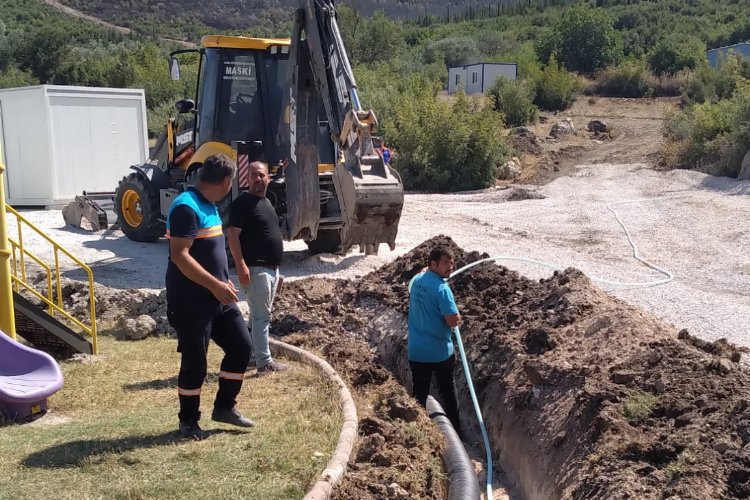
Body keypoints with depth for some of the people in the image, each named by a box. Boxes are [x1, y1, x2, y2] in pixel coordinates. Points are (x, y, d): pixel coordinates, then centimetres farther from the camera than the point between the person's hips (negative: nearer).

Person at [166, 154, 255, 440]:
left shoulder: (208, 205, 12)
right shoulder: (187, 207, -18)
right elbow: (180, 256, -25)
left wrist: (223, 282, 22)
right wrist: (215, 285, -26)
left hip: (217, 297, 9)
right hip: (190, 301, -9)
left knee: (241, 345, 10)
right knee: (195, 361, 0)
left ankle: (224, 407, 23)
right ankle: (188, 421, 17)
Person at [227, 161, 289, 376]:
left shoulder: (266, 202, 17)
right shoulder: (242, 202, -11)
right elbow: (233, 235, -17)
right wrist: (241, 265, -25)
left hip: (271, 267, 9)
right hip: (255, 268, -9)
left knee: (259, 315, 16)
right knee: (261, 316, -7)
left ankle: (250, 354, 25)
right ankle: (265, 363, -4)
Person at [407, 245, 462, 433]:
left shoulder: (416, 280, 0)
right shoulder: (441, 288, -22)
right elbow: (453, 321, -23)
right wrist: (457, 316, -4)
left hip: (416, 350, 5)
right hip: (440, 351, -4)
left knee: (419, 394, 13)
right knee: (448, 391, 15)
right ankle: (455, 430, 27)